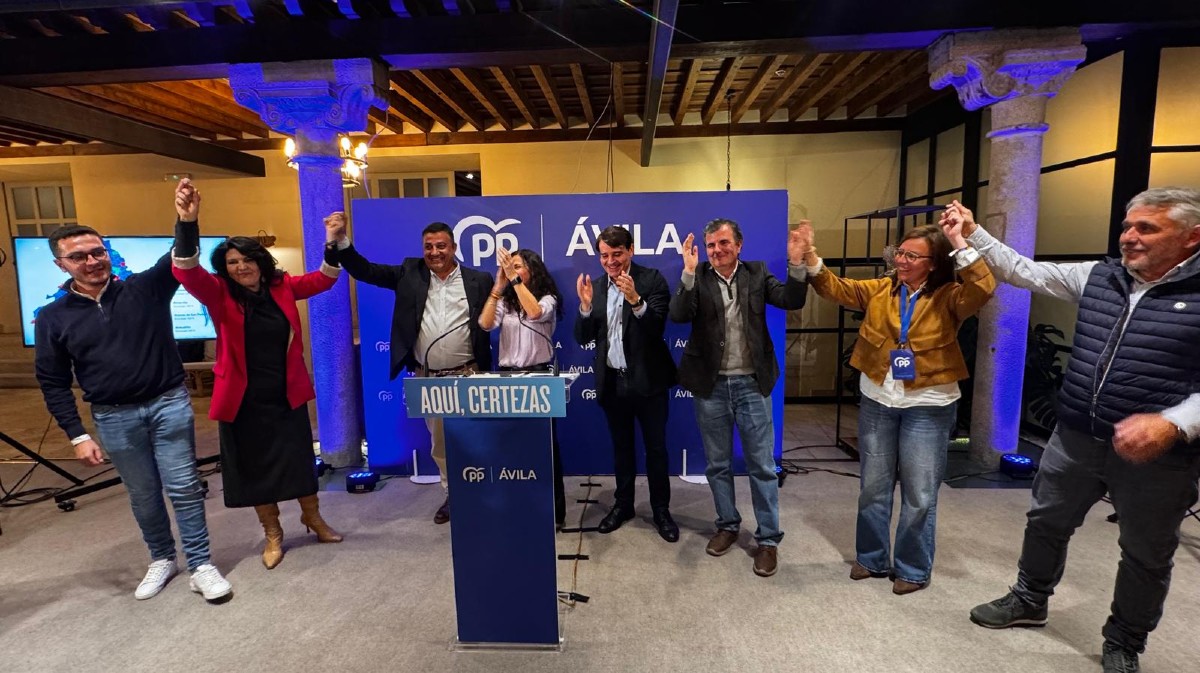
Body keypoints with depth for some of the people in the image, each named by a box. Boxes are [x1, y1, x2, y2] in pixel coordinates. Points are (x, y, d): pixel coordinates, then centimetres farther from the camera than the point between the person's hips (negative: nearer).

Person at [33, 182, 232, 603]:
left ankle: (201, 566, 12)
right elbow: (53, 383, 5)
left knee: (184, 488, 2)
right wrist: (77, 436, 0)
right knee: (143, 495, 15)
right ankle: (161, 560, 35)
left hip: (169, 404, -2)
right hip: (114, 418, 2)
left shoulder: (145, 289, -3)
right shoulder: (53, 318, 2)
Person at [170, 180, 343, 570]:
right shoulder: (219, 295, -7)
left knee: (299, 458, 13)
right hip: (244, 400, -1)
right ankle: (273, 534, 31)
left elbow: (324, 279, 3)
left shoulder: (282, 287, 0)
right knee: (255, 466, 12)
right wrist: (187, 224, -42)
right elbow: (188, 273, -25)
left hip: (287, 395, 1)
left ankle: (312, 517, 36)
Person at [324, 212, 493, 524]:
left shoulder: (479, 280, -2)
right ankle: (452, 494, 35)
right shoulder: (409, 273, 4)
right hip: (427, 378, 3)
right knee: (439, 443, 17)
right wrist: (339, 240, -8)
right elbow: (365, 271, 3)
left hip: (467, 376, -3)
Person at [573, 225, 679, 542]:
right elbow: (583, 338, 0)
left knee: (655, 448, 9)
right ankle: (622, 504, 36)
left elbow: (657, 326, -18)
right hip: (611, 381, 4)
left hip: (647, 379, -3)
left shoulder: (652, 279, -7)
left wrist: (635, 299, -33)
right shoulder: (595, 286, 4)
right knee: (621, 447, 19)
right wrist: (585, 305, -17)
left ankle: (661, 509, 27)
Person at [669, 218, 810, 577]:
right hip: (711, 385, 0)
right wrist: (689, 273, -29)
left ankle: (768, 539, 21)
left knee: (762, 465, 7)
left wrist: (796, 264, -24)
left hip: (751, 383, 0)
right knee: (718, 464, 14)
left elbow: (792, 301, -9)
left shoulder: (757, 273, 1)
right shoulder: (697, 278, -3)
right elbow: (678, 315, -18)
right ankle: (727, 525, 34)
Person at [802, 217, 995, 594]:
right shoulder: (879, 290, 5)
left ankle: (913, 569, 26)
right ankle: (872, 557, 32)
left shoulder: (949, 298, -6)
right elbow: (836, 288, -1)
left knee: (919, 494, 7)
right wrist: (811, 257, -15)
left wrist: (960, 245, -26)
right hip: (877, 402, 4)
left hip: (928, 408, -3)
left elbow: (984, 290, -24)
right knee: (873, 487, 14)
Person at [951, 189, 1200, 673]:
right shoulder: (1098, 277, 3)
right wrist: (973, 233, 3)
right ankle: (1029, 601, 41)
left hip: (1159, 456, -4)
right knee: (1047, 521, 18)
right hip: (1075, 439, 4)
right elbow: (1023, 271, 9)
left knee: (1146, 555, 15)